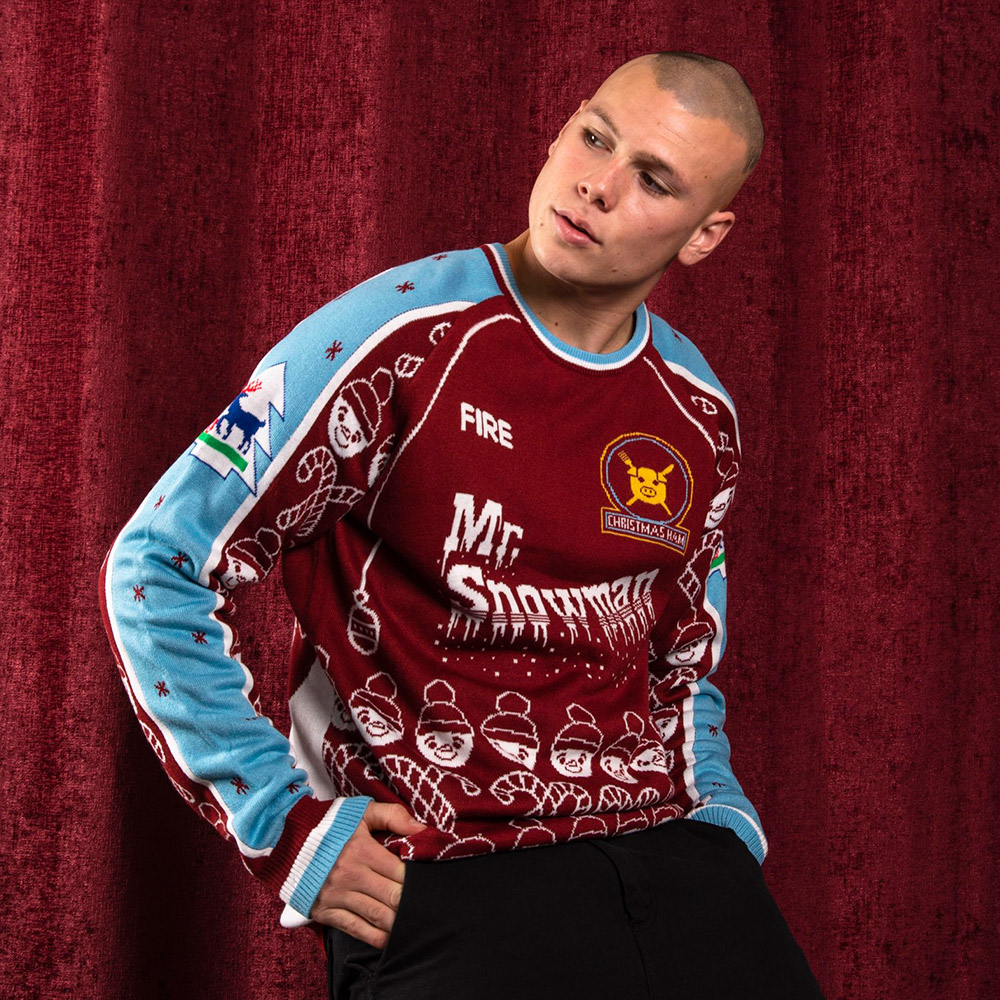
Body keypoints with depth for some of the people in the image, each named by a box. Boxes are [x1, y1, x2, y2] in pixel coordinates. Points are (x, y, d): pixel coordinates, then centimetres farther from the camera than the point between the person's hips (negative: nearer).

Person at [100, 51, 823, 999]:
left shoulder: (702, 415, 9)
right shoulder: (401, 338, -9)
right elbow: (156, 567, -7)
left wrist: (721, 819, 8)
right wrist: (284, 822, -8)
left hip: (665, 849, 5)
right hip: (441, 876, -5)